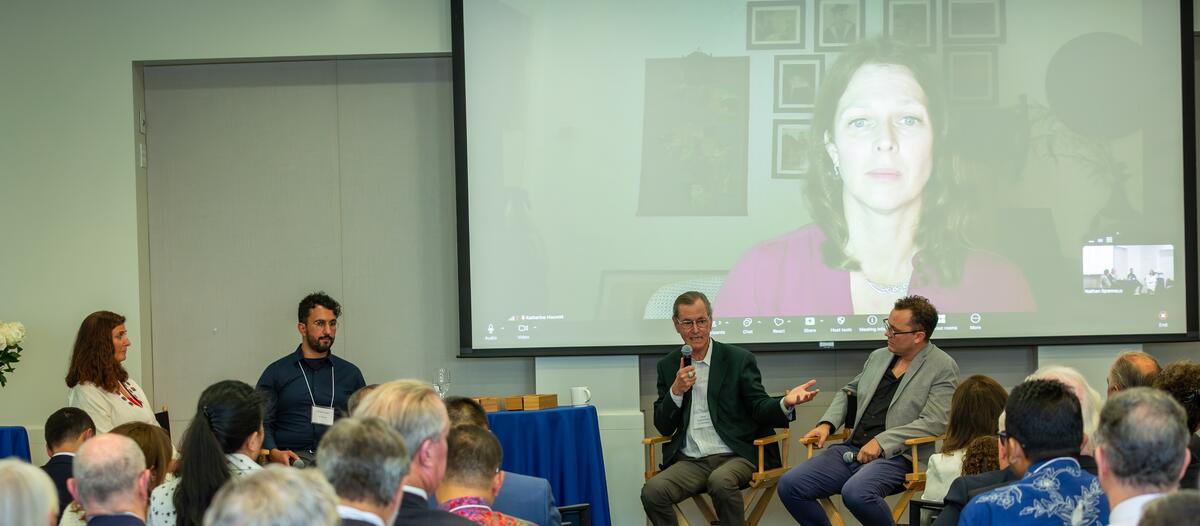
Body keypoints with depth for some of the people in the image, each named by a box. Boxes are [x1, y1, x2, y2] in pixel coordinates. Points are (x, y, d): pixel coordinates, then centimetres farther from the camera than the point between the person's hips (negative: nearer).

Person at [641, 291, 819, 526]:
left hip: (735, 456, -2)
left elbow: (759, 409, 0)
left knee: (721, 481, -37)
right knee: (652, 490, -27)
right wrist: (676, 391, -7)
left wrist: (785, 403, -22)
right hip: (690, 461, 3)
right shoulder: (668, 366, 12)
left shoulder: (739, 359, 4)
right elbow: (663, 427, 12)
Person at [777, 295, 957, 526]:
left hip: (896, 456, -7)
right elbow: (848, 392, 31)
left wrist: (881, 442, -17)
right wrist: (826, 424, 11)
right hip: (852, 450, 7)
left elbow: (933, 422, -12)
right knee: (789, 485, -13)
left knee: (856, 492, -37)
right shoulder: (878, 357, 18)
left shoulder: (943, 367, -2)